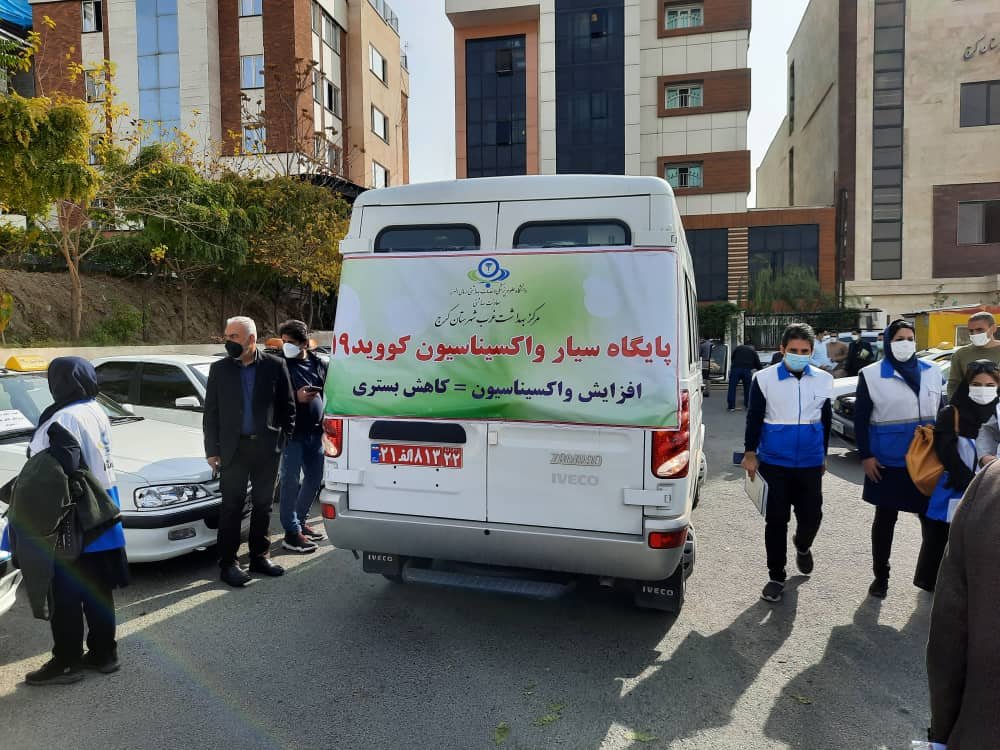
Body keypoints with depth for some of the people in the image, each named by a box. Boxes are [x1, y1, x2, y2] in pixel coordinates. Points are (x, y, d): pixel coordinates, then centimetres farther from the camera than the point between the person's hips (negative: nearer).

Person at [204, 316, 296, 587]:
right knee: (232, 506, 4)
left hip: (267, 448, 1)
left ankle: (259, 556, 25)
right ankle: (228, 563, 13)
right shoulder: (219, 369, 3)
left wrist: (285, 439, -1)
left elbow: (287, 406, 5)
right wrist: (211, 450, 1)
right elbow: (210, 413, 5)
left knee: (263, 505, 11)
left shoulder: (275, 366, 0)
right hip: (233, 449, -1)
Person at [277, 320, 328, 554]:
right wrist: (296, 397, -21)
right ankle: (291, 532, 4)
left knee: (314, 478, 13)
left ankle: (300, 521, 30)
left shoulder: (319, 364, 9)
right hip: (291, 431, -6)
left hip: (314, 431, 6)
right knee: (291, 480, -3)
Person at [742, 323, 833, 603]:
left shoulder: (824, 380, 3)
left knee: (812, 516, 7)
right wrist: (750, 453, -4)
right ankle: (776, 577, 16)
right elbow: (754, 418, -1)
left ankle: (802, 546, 42)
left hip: (810, 463, 2)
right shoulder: (764, 379, -5)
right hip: (774, 463, -2)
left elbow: (826, 420, 13)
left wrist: (823, 455, 17)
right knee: (776, 520, 2)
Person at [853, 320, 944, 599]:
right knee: (885, 518, 8)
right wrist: (866, 456, -9)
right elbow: (860, 419, -4)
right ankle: (881, 575, 22)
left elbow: (940, 413, 14)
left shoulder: (931, 372, 7)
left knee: (934, 516, 5)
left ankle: (929, 573, 24)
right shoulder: (871, 374, -4)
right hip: (888, 462, -3)